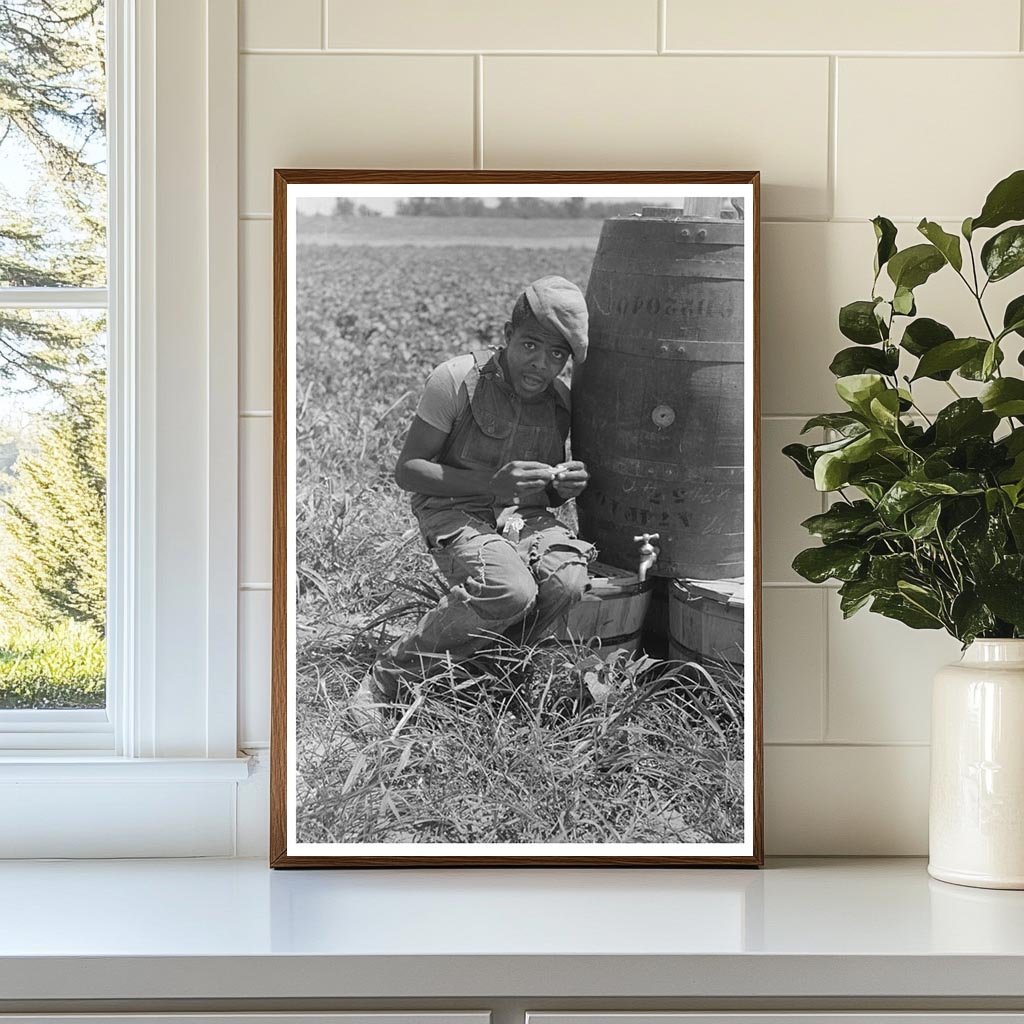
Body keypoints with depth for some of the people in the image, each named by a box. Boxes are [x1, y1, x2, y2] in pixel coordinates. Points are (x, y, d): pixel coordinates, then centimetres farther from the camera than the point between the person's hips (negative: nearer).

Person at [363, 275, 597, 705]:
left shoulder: (559, 403, 8)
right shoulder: (457, 380, -10)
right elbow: (406, 469, -10)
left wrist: (565, 488, -5)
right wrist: (490, 483, -22)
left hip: (526, 517, 5)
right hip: (456, 513, -5)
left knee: (567, 581, -29)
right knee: (512, 591, -34)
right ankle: (389, 676, -18)